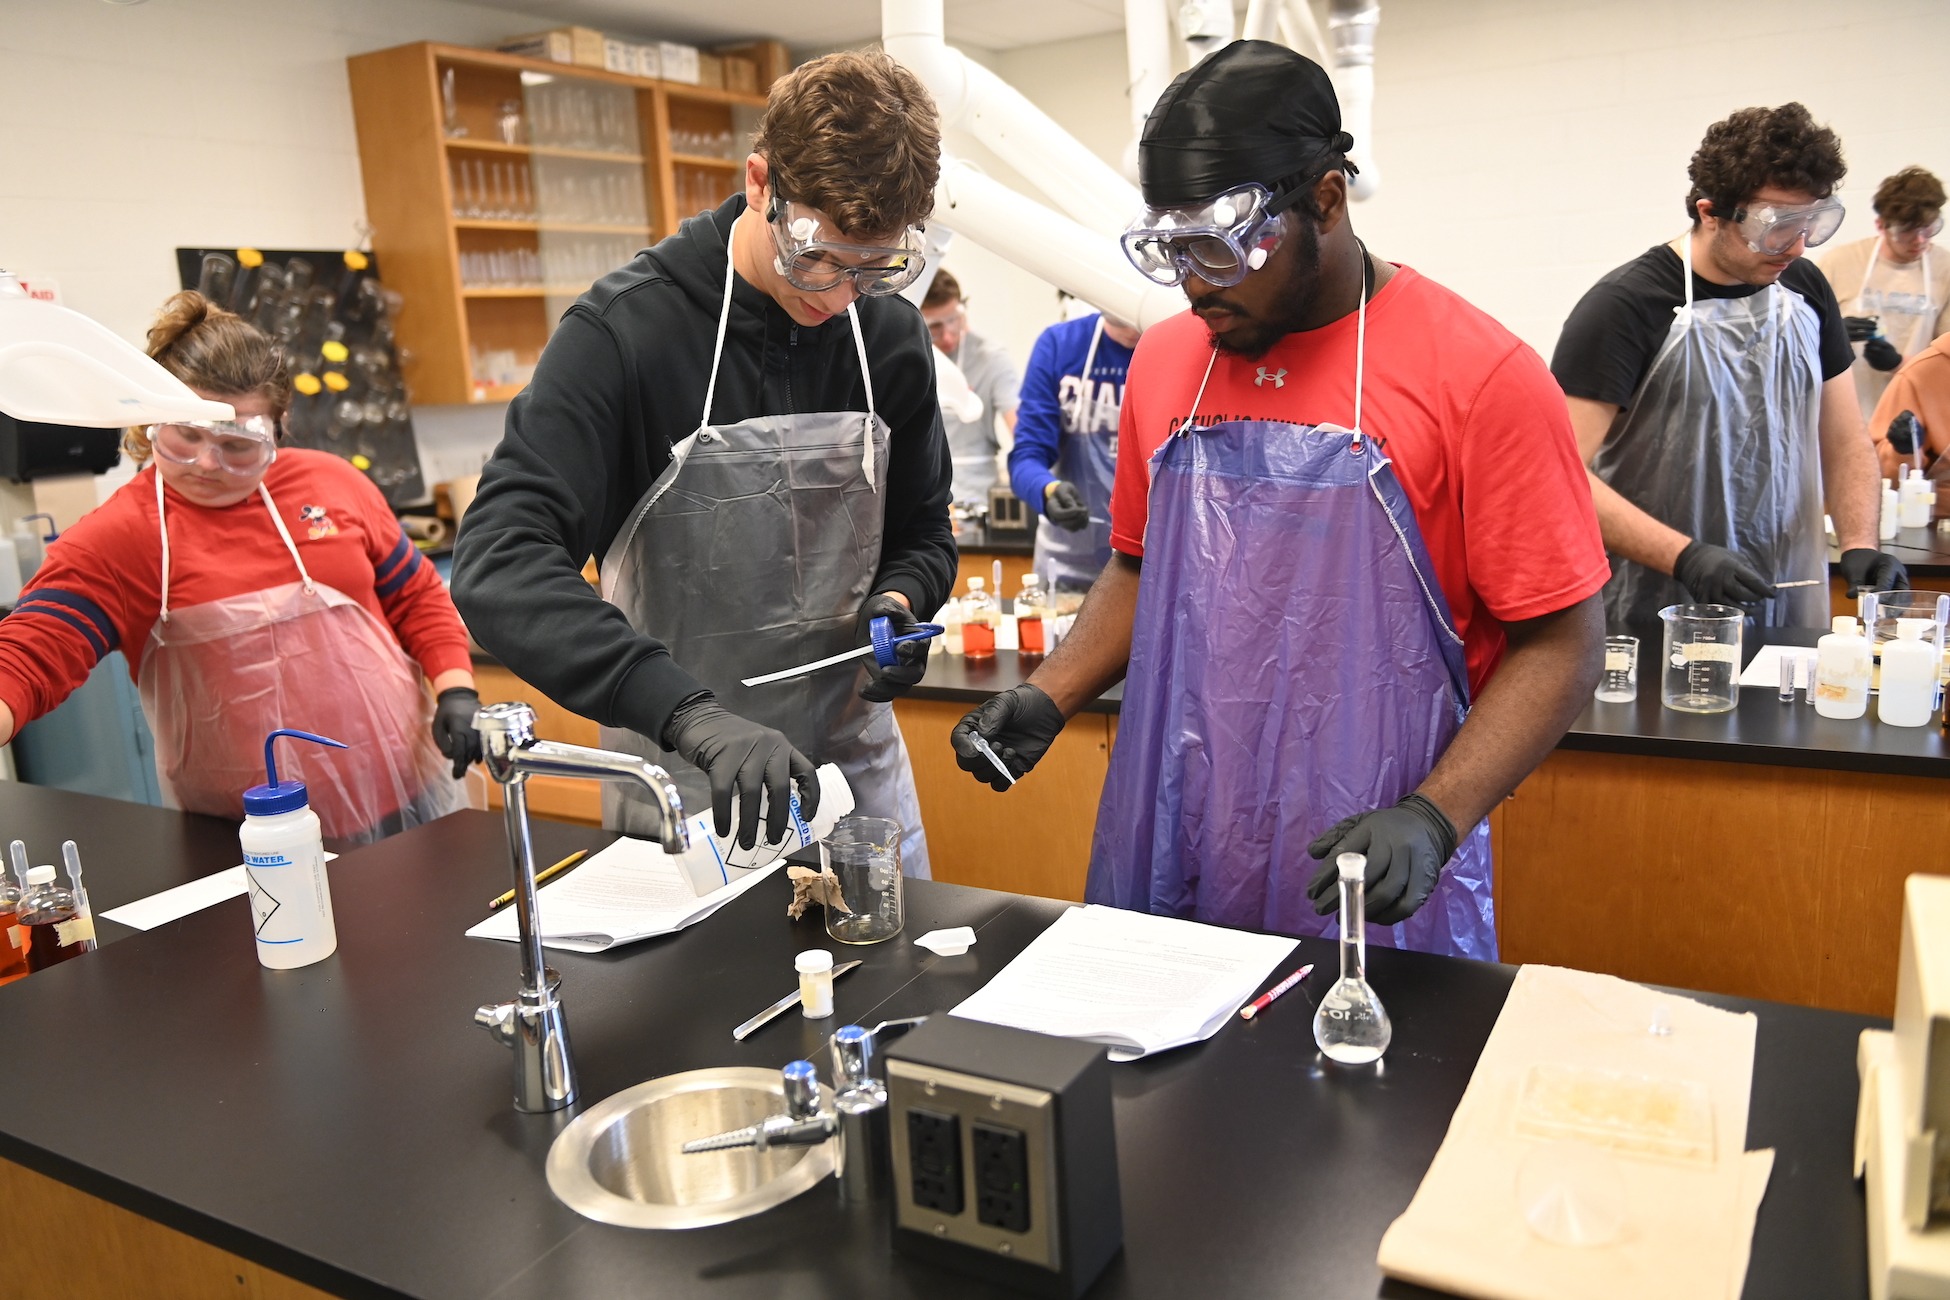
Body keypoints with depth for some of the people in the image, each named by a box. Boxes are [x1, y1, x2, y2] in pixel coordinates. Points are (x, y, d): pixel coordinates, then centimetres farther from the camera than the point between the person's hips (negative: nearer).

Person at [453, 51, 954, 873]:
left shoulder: (890, 336, -4)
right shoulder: (623, 332, -18)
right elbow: (498, 565, -28)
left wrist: (898, 604, -15)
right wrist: (689, 713, -41)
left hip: (854, 764, 4)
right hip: (684, 787, -4)